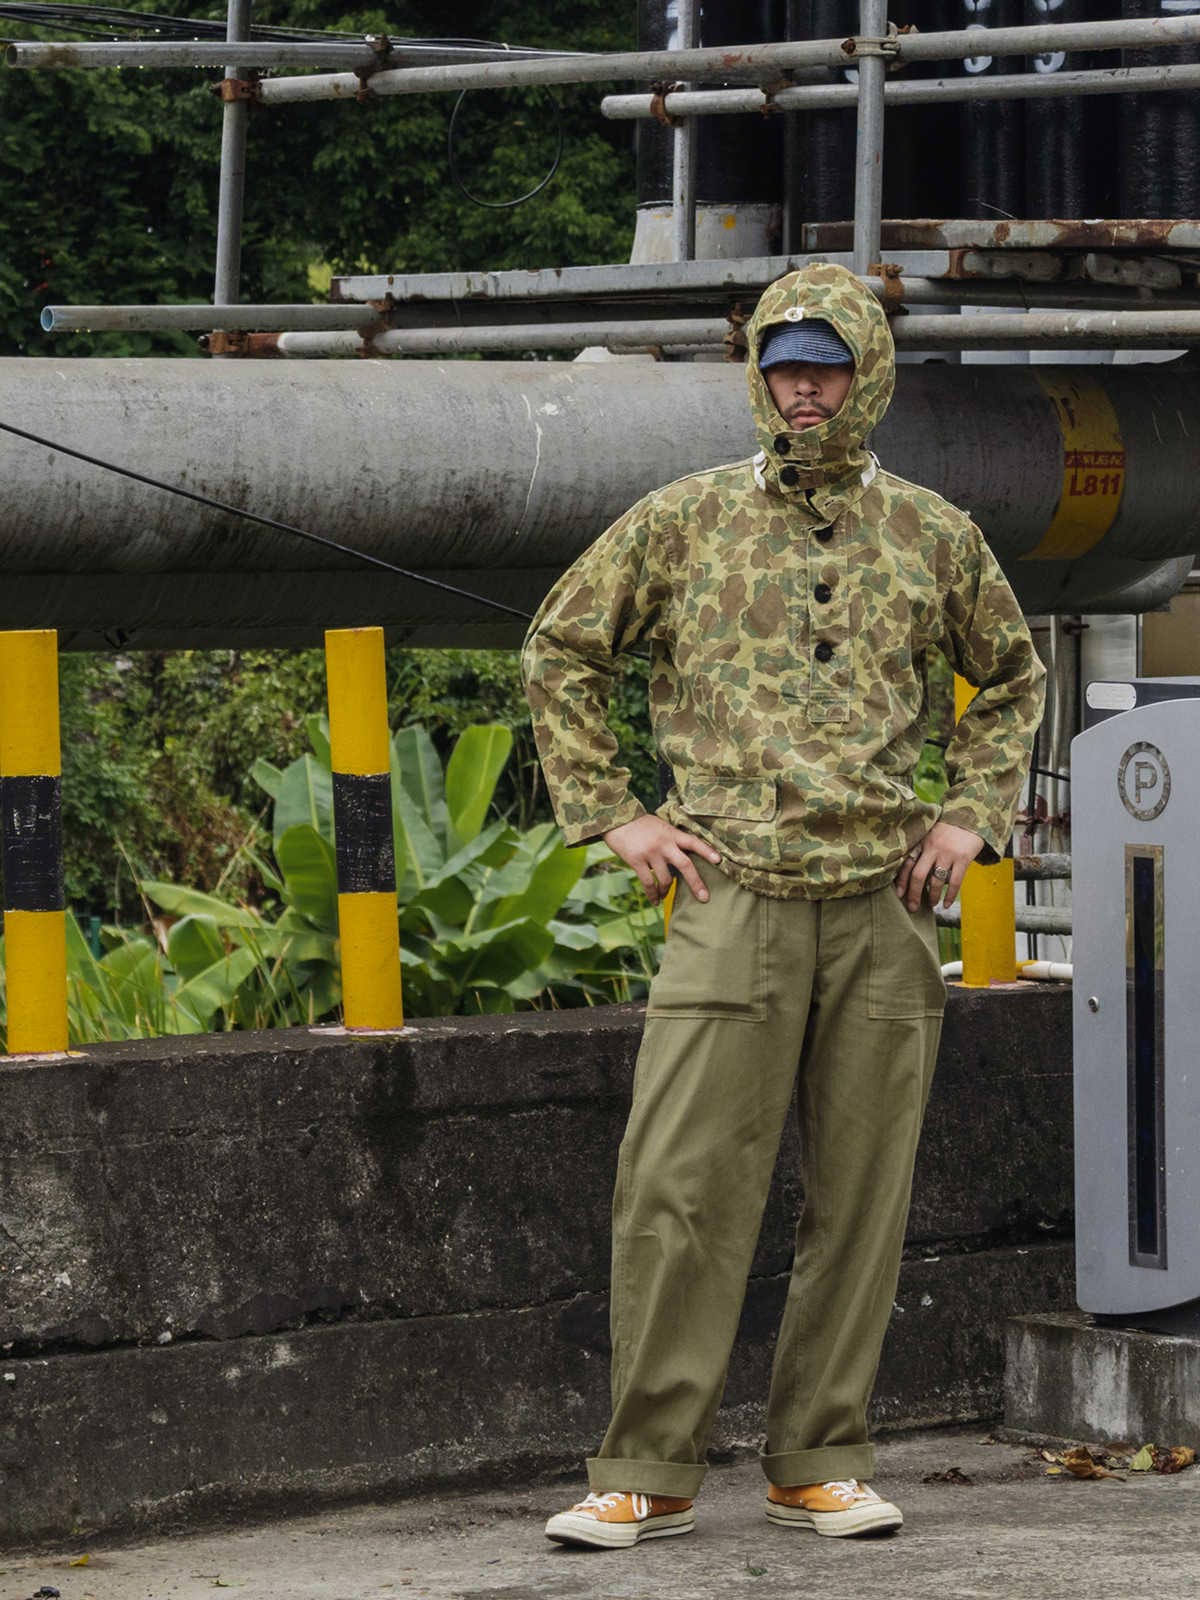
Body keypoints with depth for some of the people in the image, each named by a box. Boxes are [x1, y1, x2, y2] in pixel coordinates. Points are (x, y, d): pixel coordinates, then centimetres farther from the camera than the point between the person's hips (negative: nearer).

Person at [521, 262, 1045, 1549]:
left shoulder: (931, 536, 10)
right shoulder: (683, 522, 4)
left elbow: (1010, 677, 25)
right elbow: (558, 652, 12)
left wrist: (971, 813, 12)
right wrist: (610, 813, 5)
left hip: (884, 909, 2)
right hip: (734, 900, -2)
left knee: (859, 1200, 4)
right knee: (680, 1188, -8)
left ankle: (818, 1464, 12)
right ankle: (648, 1475, -2)